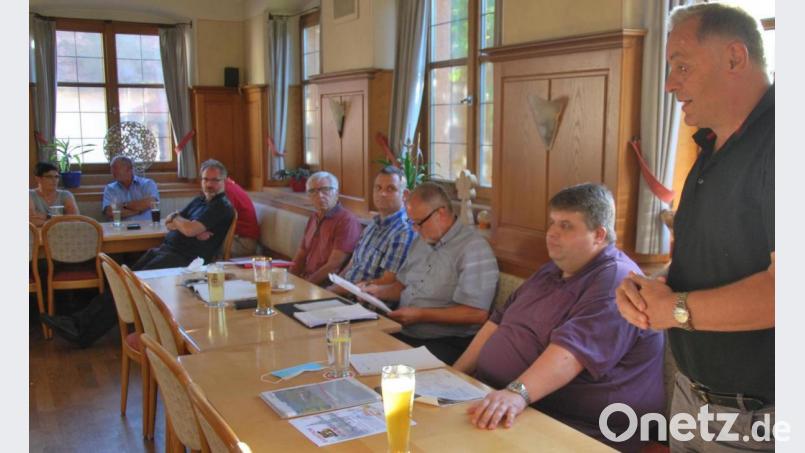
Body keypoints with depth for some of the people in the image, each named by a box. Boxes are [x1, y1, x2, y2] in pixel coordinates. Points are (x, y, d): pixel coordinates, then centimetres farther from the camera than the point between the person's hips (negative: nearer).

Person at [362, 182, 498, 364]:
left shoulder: (473, 249, -13)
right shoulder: (422, 241, 16)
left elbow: (477, 314, -19)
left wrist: (421, 315, -17)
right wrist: (379, 291, 7)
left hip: (447, 343, -8)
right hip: (403, 335, 8)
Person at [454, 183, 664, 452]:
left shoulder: (616, 281, -14)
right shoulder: (553, 270, 16)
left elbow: (571, 351, -29)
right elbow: (499, 320, 17)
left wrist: (517, 392, -41)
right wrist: (455, 375, 9)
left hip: (570, 430, -8)